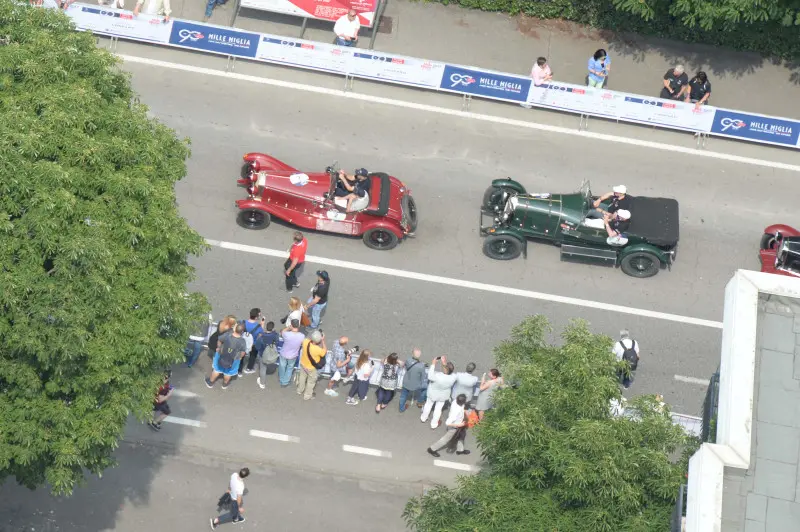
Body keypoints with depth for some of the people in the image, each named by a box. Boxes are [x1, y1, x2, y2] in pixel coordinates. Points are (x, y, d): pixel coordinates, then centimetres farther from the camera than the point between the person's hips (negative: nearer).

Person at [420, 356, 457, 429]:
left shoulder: (437, 376, -44)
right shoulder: (453, 377, -32)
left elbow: (430, 376, -27)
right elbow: (449, 372, -11)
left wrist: (433, 364, -26)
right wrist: (445, 363, -16)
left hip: (433, 394, -2)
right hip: (443, 396, 2)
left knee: (428, 405, 26)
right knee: (438, 408, 24)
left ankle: (423, 418, 52)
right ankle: (434, 424, 43)